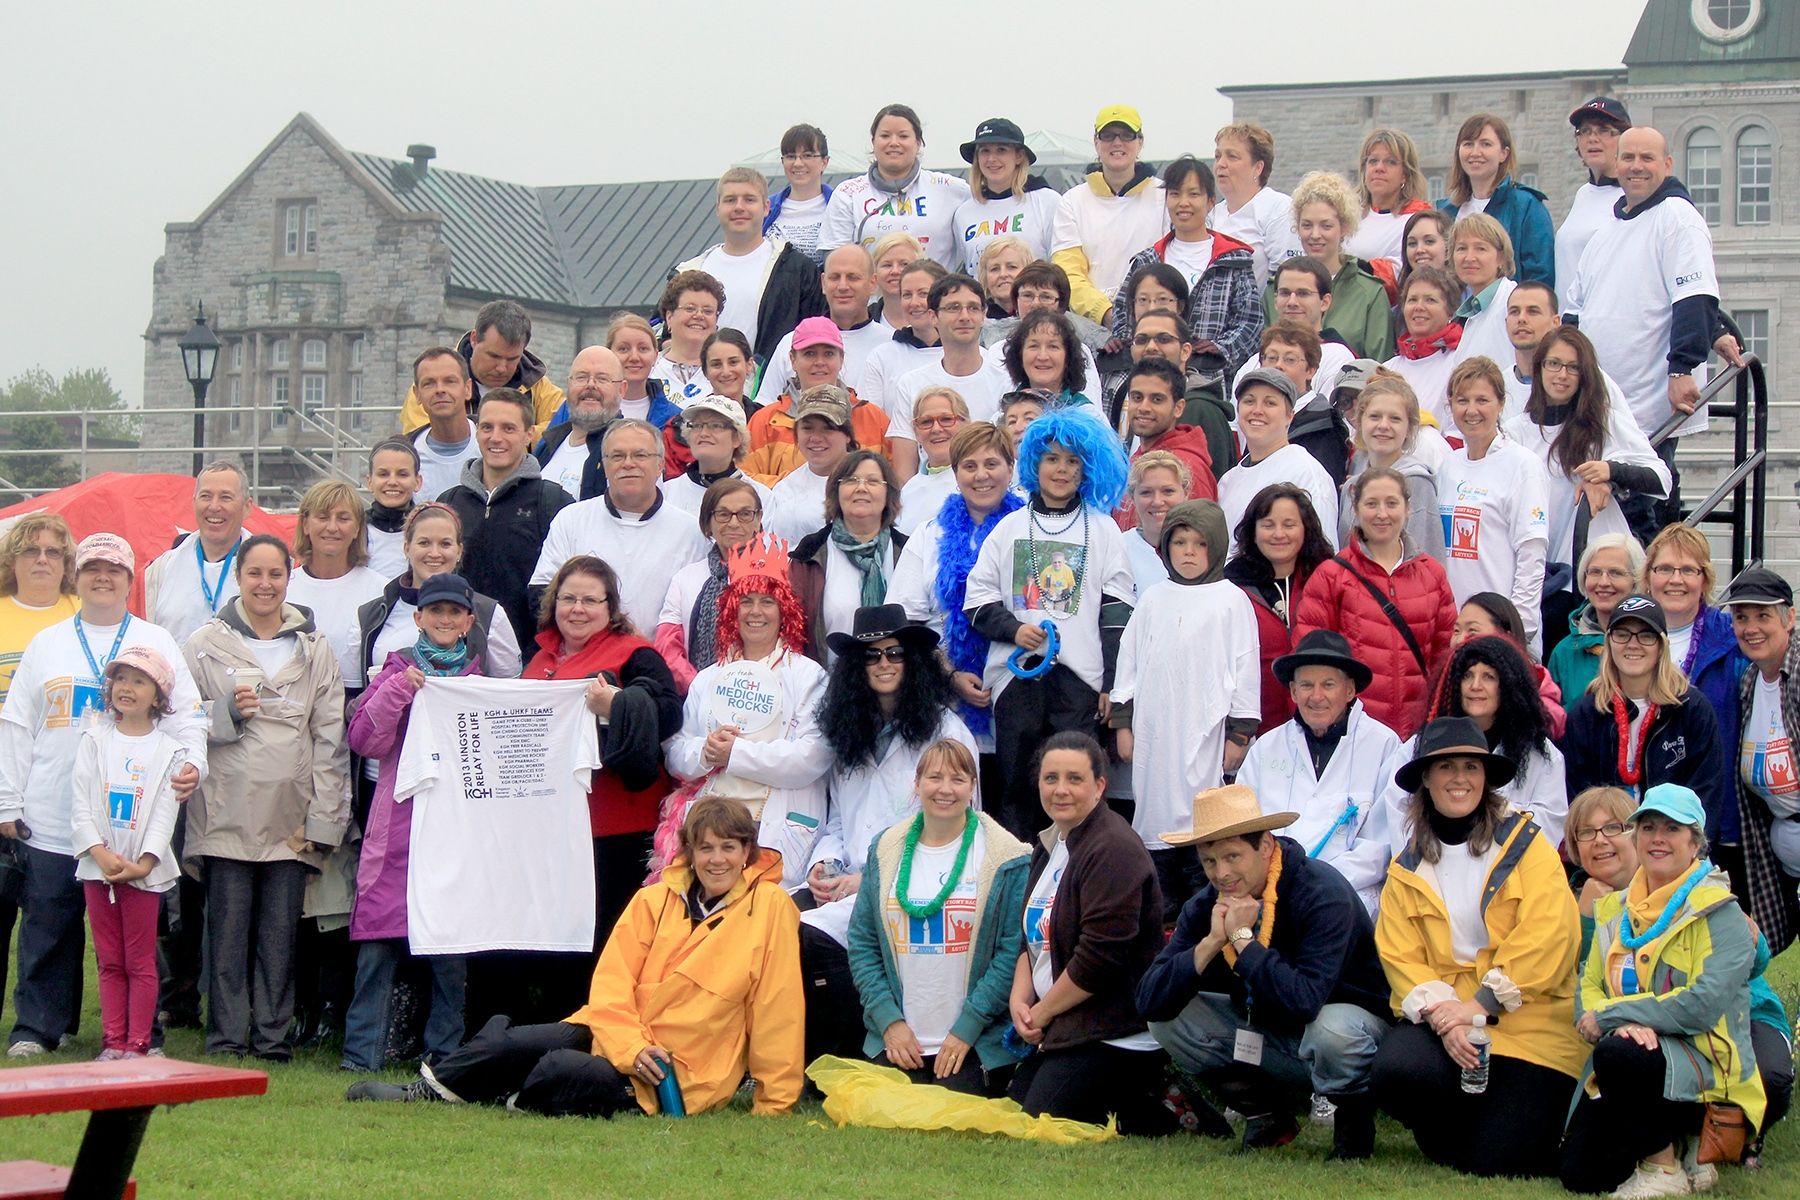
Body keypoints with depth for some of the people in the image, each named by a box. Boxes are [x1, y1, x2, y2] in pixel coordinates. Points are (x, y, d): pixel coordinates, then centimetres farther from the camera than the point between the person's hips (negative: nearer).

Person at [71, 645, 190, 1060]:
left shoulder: (168, 750, 0)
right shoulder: (95, 741, 5)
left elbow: (165, 813, -5)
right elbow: (81, 804, -1)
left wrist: (143, 863, -17)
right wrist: (101, 854, -14)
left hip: (144, 869, -2)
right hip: (97, 866, 2)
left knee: (140, 962, 1)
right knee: (109, 961, 7)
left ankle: (137, 1045, 5)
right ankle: (113, 1042, 10)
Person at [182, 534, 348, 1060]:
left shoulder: (314, 649, 12)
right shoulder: (205, 645, 8)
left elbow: (331, 739, 8)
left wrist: (325, 816, 1)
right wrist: (228, 712, -11)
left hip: (290, 815, 1)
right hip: (228, 812, -1)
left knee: (280, 933, 2)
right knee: (228, 932, -2)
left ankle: (272, 1036, 8)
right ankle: (226, 1037, 4)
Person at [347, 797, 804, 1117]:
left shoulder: (770, 909, -8)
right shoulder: (654, 900, 4)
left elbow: (775, 1010, -8)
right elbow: (611, 986, -1)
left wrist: (774, 1103, -9)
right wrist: (633, 1046, -19)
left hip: (678, 1079, -4)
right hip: (617, 1037, 4)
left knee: (561, 1071, -28)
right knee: (509, 1042, -16)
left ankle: (510, 1101, 3)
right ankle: (428, 1090, 9)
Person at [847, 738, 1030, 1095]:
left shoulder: (1005, 858, -3)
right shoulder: (885, 851, 9)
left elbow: (1013, 952, -7)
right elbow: (862, 943, 8)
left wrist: (967, 1028, -12)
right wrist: (889, 1020, -4)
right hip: (895, 1041, 3)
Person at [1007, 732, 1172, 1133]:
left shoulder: (1114, 850, -17)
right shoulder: (1049, 845, 15)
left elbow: (1100, 956, -22)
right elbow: (1033, 938, 19)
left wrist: (1043, 1012, -11)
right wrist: (1020, 1000, 0)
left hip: (1111, 1036, -10)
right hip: (1061, 1030, 10)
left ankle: (1165, 1112, -1)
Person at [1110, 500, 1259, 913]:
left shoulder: (1231, 601, 2)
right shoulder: (1152, 599, 13)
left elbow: (1245, 668, 0)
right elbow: (1129, 659, 15)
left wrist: (1239, 733, -3)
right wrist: (1123, 722, 10)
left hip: (1205, 731, -4)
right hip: (1153, 731, 4)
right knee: (1156, 813, 7)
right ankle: (1163, 905, 15)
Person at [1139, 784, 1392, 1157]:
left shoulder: (1323, 894, -26)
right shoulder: (1205, 906, -9)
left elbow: (1306, 1000, -38)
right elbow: (1149, 1002, -16)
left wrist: (1242, 938, -30)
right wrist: (1211, 942, -27)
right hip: (1266, 1028, 6)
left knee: (1332, 1032, -40)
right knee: (1166, 1020, -10)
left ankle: (1355, 1115, -5)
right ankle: (1267, 1112, 8)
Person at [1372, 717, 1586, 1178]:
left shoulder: (1525, 844, 1)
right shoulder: (1406, 869, 10)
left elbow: (1546, 938, -10)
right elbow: (1400, 957, 2)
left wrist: (1481, 1005, -17)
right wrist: (1440, 1016, -16)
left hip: (1527, 1020, -3)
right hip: (1444, 1013, 3)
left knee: (1497, 1161, -15)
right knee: (1394, 1072, -29)